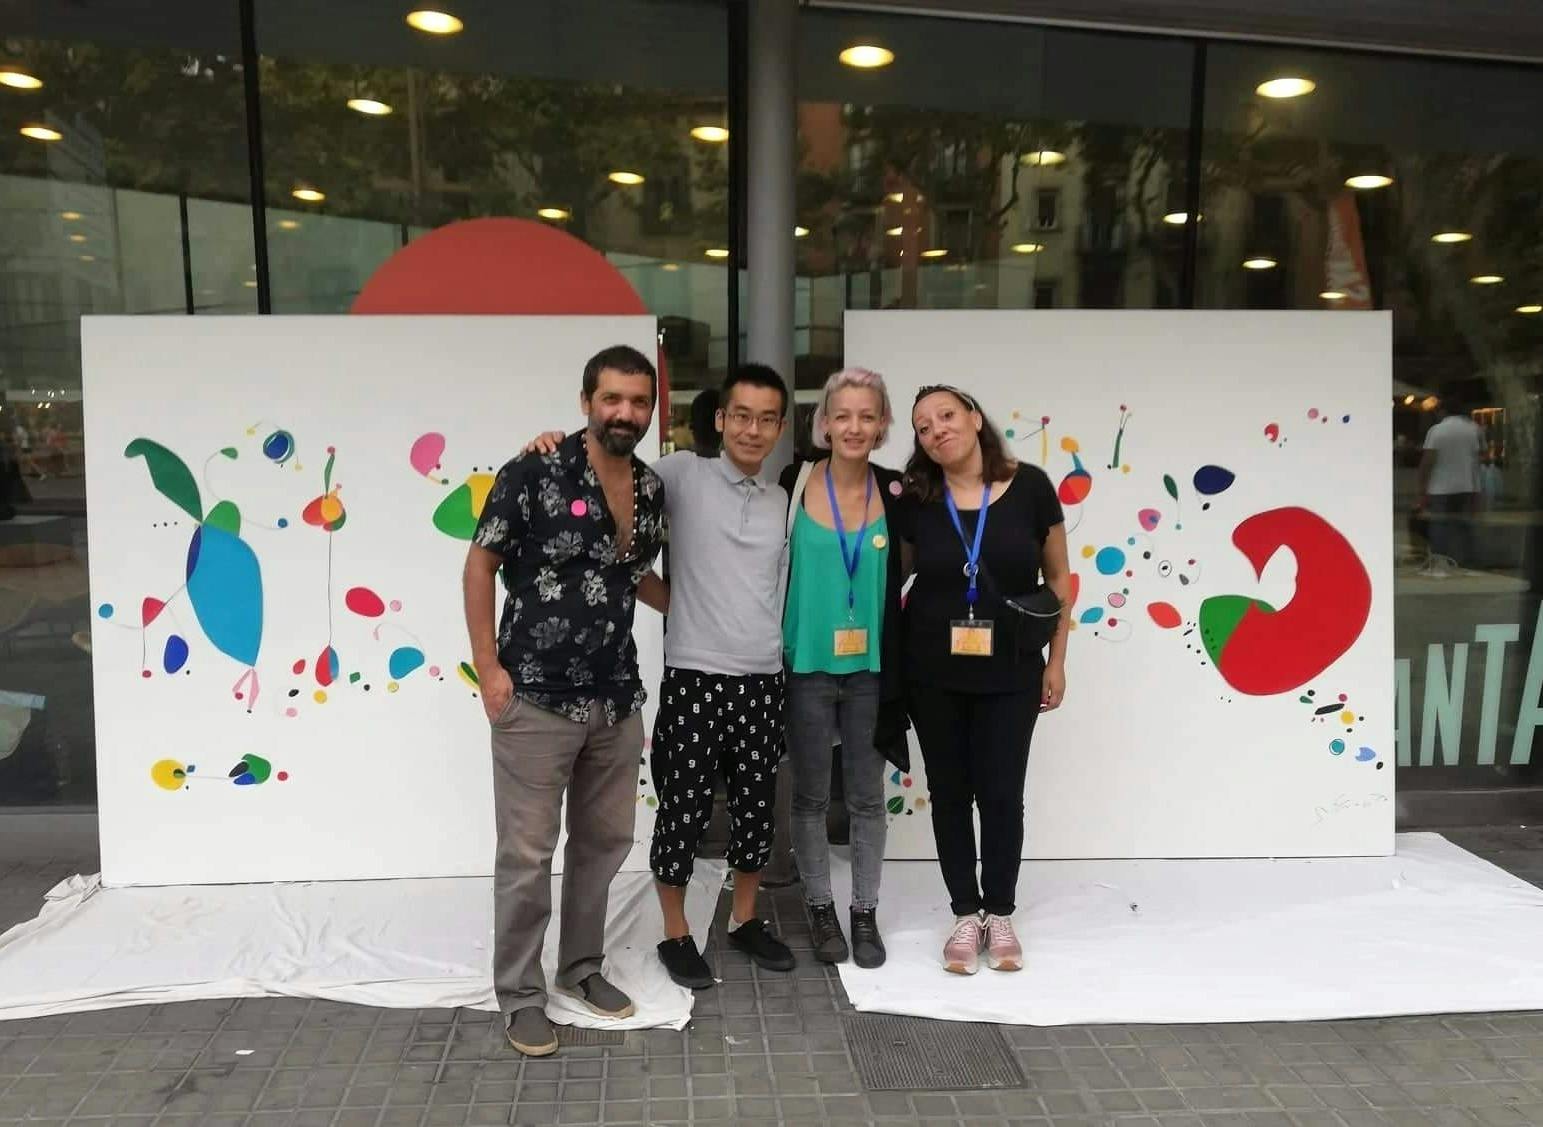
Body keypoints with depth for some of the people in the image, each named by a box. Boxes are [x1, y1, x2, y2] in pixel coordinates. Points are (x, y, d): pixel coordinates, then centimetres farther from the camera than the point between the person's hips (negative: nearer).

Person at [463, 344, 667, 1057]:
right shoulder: (533, 475, -11)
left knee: (604, 841, 17)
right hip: (536, 699, -6)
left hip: (617, 700, 6)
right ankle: (520, 994, 20)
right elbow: (480, 565, -6)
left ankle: (581, 966, 36)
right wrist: (488, 666, -10)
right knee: (527, 853, 3)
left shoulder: (654, 491, 6)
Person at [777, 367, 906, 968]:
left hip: (869, 666, 1)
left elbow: (897, 578, 7)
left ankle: (865, 913, 27)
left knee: (867, 796, 12)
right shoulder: (792, 484, -7)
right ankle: (821, 909, 29)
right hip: (806, 666, -1)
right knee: (811, 796, 12)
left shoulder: (895, 491, -2)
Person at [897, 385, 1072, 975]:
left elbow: (1058, 579, 1)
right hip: (933, 673, 2)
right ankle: (966, 915, 25)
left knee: (1001, 792, 5)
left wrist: (1056, 661, 2)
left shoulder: (1029, 486, -8)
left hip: (1010, 671, -1)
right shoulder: (915, 501, -4)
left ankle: (999, 915, 25)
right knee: (949, 792, 10)